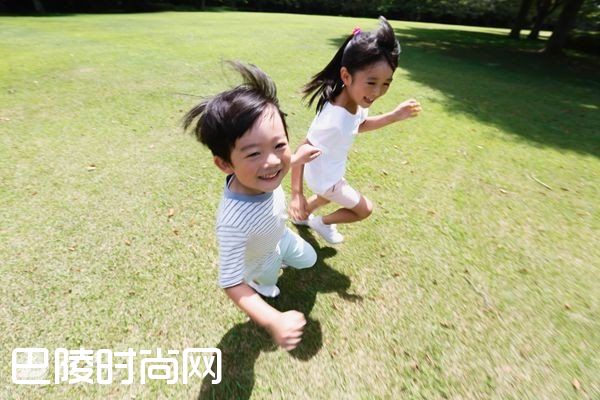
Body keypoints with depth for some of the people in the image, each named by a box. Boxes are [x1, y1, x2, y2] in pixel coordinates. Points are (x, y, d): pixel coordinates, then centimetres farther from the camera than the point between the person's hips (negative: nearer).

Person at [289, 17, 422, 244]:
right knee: (364, 209, 11)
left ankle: (301, 216, 60)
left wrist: (394, 116, -4)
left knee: (327, 198, 36)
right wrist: (296, 195, -31)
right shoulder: (334, 121, -40)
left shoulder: (356, 102, -14)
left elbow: (359, 126, 7)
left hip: (329, 172, 8)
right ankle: (322, 223, 32)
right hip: (324, 177, -7)